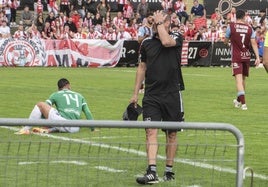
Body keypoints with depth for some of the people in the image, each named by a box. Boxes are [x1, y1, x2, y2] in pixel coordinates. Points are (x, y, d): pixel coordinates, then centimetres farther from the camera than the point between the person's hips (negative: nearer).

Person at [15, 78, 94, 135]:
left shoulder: (56, 95, 19)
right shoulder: (79, 96, 28)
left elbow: (45, 106, 15)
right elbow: (88, 113, 24)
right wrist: (93, 128, 32)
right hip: (75, 128, 3)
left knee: (39, 105, 10)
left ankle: (26, 129, 0)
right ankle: (48, 130, 4)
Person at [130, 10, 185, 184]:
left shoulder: (177, 38, 0)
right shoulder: (147, 43, 10)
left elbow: (166, 41, -24)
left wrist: (160, 23, -9)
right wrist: (135, 93, 15)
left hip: (172, 94, -2)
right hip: (151, 95, 2)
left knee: (172, 134, 7)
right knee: (151, 132, -10)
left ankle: (169, 170, 18)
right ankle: (152, 172, -17)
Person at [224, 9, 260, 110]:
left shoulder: (231, 26, -5)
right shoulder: (249, 28, 1)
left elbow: (226, 41, 6)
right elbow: (254, 43, -4)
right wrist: (257, 57, -4)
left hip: (236, 57, -4)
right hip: (247, 56, 4)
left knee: (239, 78, -10)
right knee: (243, 78, 17)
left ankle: (243, 103, -24)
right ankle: (239, 100, 32)